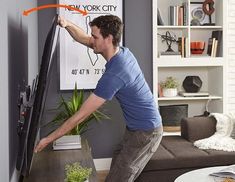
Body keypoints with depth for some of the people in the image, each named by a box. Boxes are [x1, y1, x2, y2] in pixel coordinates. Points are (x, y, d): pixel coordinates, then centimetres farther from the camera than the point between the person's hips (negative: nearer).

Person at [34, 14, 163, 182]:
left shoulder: (114, 75, -30)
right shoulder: (122, 51, -2)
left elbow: (81, 115, -26)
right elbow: (84, 39, 12)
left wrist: (48, 139, -18)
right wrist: (67, 24, -8)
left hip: (145, 132, -10)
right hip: (139, 127, 10)